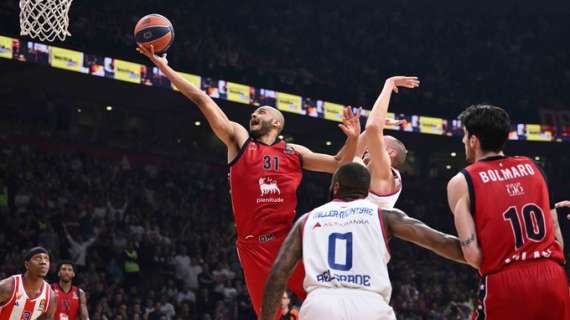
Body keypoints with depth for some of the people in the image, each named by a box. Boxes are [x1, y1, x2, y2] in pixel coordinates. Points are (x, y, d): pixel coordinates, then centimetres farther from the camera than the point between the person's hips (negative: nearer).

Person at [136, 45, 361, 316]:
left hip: (290, 240, 1)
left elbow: (339, 165, 21)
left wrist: (353, 140, 1)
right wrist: (164, 67, 8)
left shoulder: (293, 153, 16)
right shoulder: (239, 140, 13)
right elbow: (201, 99, 9)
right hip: (254, 245, -1)